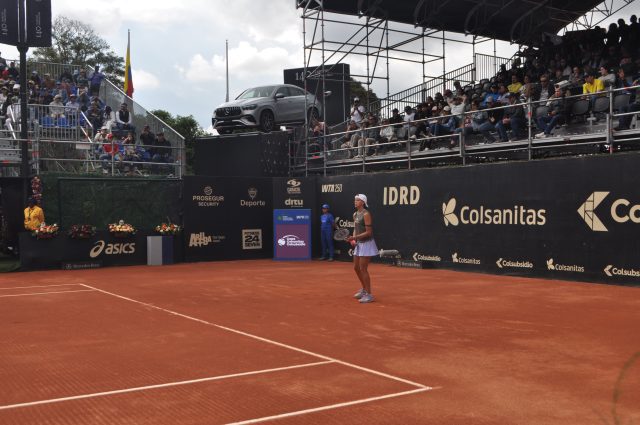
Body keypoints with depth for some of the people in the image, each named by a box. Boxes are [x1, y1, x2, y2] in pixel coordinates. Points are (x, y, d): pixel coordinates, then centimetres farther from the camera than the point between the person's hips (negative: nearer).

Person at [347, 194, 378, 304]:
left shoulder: (366, 214, -16)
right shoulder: (355, 214, 9)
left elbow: (368, 232, -19)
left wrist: (355, 237, -23)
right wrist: (353, 240, 2)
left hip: (366, 243, -9)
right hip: (359, 244, 9)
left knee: (363, 269, -7)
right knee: (356, 268, 15)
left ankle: (369, 295, 1)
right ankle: (364, 289, 33)